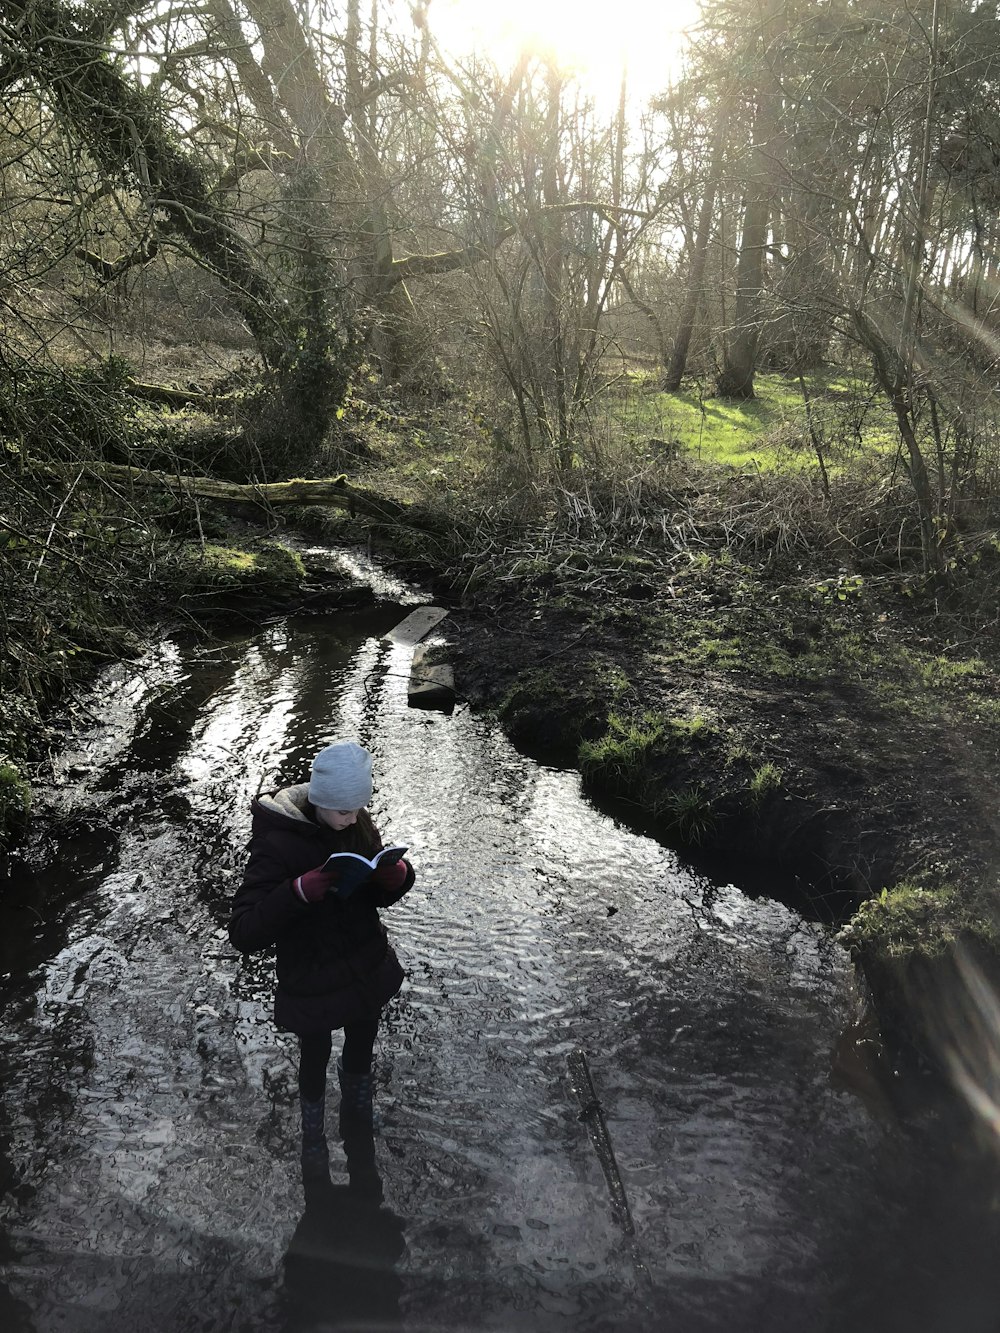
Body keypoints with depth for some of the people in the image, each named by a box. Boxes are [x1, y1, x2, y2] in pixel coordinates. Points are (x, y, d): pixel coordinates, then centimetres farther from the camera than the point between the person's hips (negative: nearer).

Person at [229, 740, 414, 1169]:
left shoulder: (358, 824, -11)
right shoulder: (276, 843, -28)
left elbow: (379, 896, 2)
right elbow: (243, 933, -30)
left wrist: (397, 875, -22)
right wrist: (300, 891, -44)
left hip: (366, 969, 5)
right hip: (311, 981, -4)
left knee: (362, 1046, 26)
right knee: (315, 1057, 20)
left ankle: (357, 1111, 59)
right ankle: (313, 1130, 52)